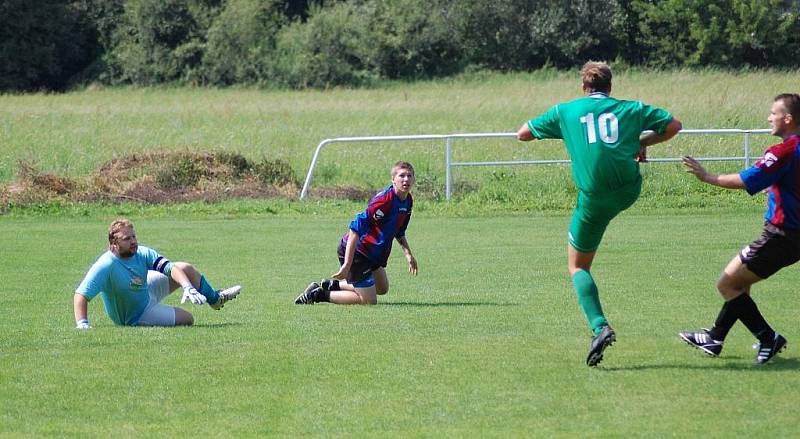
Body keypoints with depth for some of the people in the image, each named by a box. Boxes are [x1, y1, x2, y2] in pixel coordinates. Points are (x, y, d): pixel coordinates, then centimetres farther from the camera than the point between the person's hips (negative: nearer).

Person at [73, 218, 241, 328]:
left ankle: (215, 299, 29)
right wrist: (82, 324, -55)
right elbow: (81, 295, -41)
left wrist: (188, 287, -40)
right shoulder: (107, 265, -37)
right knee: (187, 319, -7)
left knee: (186, 268, 4)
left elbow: (170, 267, -23)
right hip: (136, 317, -6)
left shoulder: (142, 253, -18)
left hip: (146, 291, 6)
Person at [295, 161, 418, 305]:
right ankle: (319, 294, 1)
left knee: (382, 289, 26)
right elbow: (356, 228, -31)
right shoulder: (384, 199, -27)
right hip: (356, 251, -10)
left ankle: (332, 285, 32)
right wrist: (347, 265, -33)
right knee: (369, 301, -9)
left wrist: (408, 254, 8)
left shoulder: (408, 201, 2)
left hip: (373, 253, 10)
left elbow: (399, 232, 22)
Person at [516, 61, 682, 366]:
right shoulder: (631, 109, 8)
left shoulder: (565, 111, 7)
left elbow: (523, 134, 17)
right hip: (629, 191, 2)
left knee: (577, 266, 9)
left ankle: (600, 327, -10)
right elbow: (673, 125, 11)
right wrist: (644, 142, 23)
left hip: (594, 198, -2)